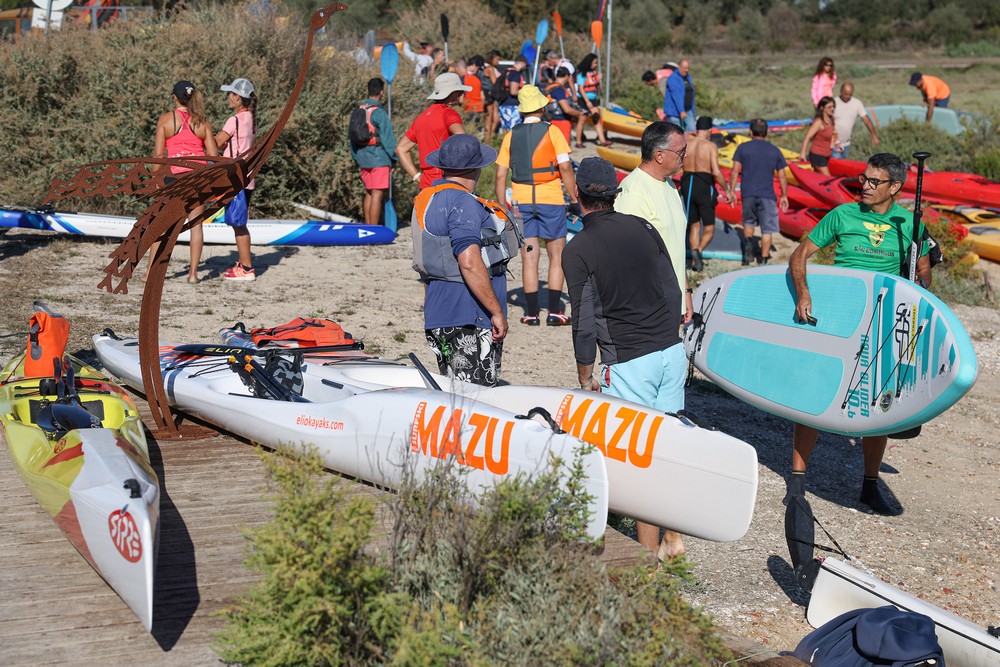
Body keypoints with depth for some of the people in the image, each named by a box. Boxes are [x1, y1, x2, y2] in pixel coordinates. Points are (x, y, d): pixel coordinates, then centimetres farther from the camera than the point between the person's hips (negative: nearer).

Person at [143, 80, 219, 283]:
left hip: (175, 173, -2)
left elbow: (158, 153, -3)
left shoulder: (165, 119, -2)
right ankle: (193, 273, 3)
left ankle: (150, 271, 7)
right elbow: (213, 154, 2)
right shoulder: (203, 122, 3)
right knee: (196, 224, 5)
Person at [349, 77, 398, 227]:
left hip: (363, 158, 8)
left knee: (369, 193, 16)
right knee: (377, 194, -6)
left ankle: (367, 226, 21)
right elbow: (387, 138, -13)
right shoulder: (379, 113, -14)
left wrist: (356, 157, 21)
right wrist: (394, 158, -4)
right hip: (379, 158, -8)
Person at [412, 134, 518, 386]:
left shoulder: (425, 199, 17)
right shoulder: (461, 202, -14)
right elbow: (470, 262, -23)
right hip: (469, 320, -10)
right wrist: (497, 312, -18)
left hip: (438, 318, 10)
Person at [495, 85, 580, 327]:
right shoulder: (552, 132, -3)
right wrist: (574, 200, -2)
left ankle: (532, 312, 5)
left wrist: (502, 206, 10)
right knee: (557, 255, 6)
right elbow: (565, 168, -8)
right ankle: (554, 311, 2)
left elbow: (501, 175, 4)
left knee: (529, 258, 6)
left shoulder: (511, 136, 6)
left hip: (521, 201, 3)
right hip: (551, 200, -3)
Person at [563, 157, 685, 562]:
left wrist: (585, 377, 4)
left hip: (628, 362, -6)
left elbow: (585, 323, -8)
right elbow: (672, 292, 11)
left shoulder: (578, 251, -9)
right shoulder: (642, 228, 7)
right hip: (672, 350, 6)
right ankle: (672, 539, 21)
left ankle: (648, 552, 7)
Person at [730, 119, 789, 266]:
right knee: (767, 229, 6)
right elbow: (782, 176, 7)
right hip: (767, 195, -1)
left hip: (747, 193, 1)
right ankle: (764, 259, 6)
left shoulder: (743, 148, 2)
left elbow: (735, 172, -1)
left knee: (748, 221, 23)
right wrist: (784, 196, 15)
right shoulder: (775, 150, 5)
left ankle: (748, 242, -2)